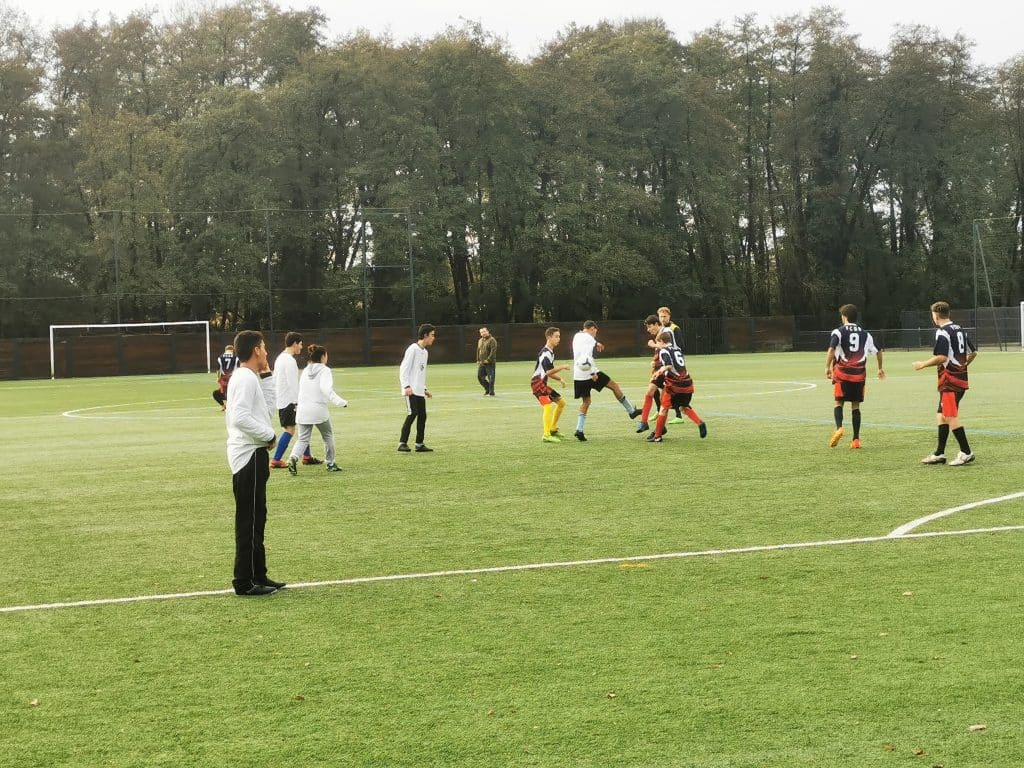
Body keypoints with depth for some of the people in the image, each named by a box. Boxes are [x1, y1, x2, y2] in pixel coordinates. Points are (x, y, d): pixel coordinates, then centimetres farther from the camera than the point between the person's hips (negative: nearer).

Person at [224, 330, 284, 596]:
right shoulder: (246, 379, -15)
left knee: (255, 519, 15)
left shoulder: (251, 379, 17)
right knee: (249, 521, -7)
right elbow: (240, 418, -25)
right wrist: (269, 436, -16)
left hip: (251, 455, 11)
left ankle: (258, 576, 22)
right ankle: (245, 582, -5)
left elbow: (267, 409, 19)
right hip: (249, 455, -11)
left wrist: (267, 377, 16)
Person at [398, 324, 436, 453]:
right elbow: (404, 368, -13)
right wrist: (406, 386, -21)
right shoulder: (413, 349, -9)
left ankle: (419, 444, 12)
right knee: (412, 414, -14)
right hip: (411, 391, -9)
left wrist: (424, 389, 20)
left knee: (422, 416, 6)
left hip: (420, 391, 9)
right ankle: (402, 443, -12)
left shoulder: (424, 351, 18)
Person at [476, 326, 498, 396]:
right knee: (480, 376, 8)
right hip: (481, 363, 8)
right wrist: (478, 360, 14)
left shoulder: (492, 340, -9)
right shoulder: (480, 341, 16)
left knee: (490, 378, -6)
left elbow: (493, 351, -16)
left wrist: (488, 360, -19)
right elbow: (478, 351, 23)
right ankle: (487, 389, 24)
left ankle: (491, 393, 0)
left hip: (490, 363, -8)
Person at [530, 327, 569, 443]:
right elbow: (549, 372, -24)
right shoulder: (545, 353, -16)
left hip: (543, 383, 11)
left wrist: (559, 379, 10)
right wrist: (562, 367, -14)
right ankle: (546, 435, -28)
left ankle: (553, 430, 24)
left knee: (561, 402, 16)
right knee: (548, 405, -24)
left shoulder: (550, 352, 17)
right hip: (537, 382, -11)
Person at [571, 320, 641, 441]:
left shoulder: (576, 336, 15)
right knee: (614, 386, 9)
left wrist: (596, 344, 46)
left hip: (578, 376, 8)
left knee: (586, 401, 14)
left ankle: (579, 429, -1)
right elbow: (586, 356, -24)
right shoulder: (588, 338, -10)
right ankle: (631, 411, 16)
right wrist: (593, 373, -25)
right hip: (589, 372, -8)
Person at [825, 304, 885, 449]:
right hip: (859, 374, 3)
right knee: (856, 405, 7)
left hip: (842, 373, -3)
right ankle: (856, 439, 4)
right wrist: (880, 368, 34)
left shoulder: (838, 332, 0)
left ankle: (839, 427, -23)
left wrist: (827, 367, -13)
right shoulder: (865, 334, 13)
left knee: (839, 402, 4)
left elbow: (831, 350, -16)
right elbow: (878, 351, 20)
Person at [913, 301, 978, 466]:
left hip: (949, 380, -9)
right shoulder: (960, 330, 14)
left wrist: (923, 364, -10)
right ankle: (939, 454, 16)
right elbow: (973, 352, 19)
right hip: (962, 378, 9)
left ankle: (966, 453, -6)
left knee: (951, 417, -6)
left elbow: (942, 357, -22)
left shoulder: (942, 332, -14)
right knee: (942, 416, 14)